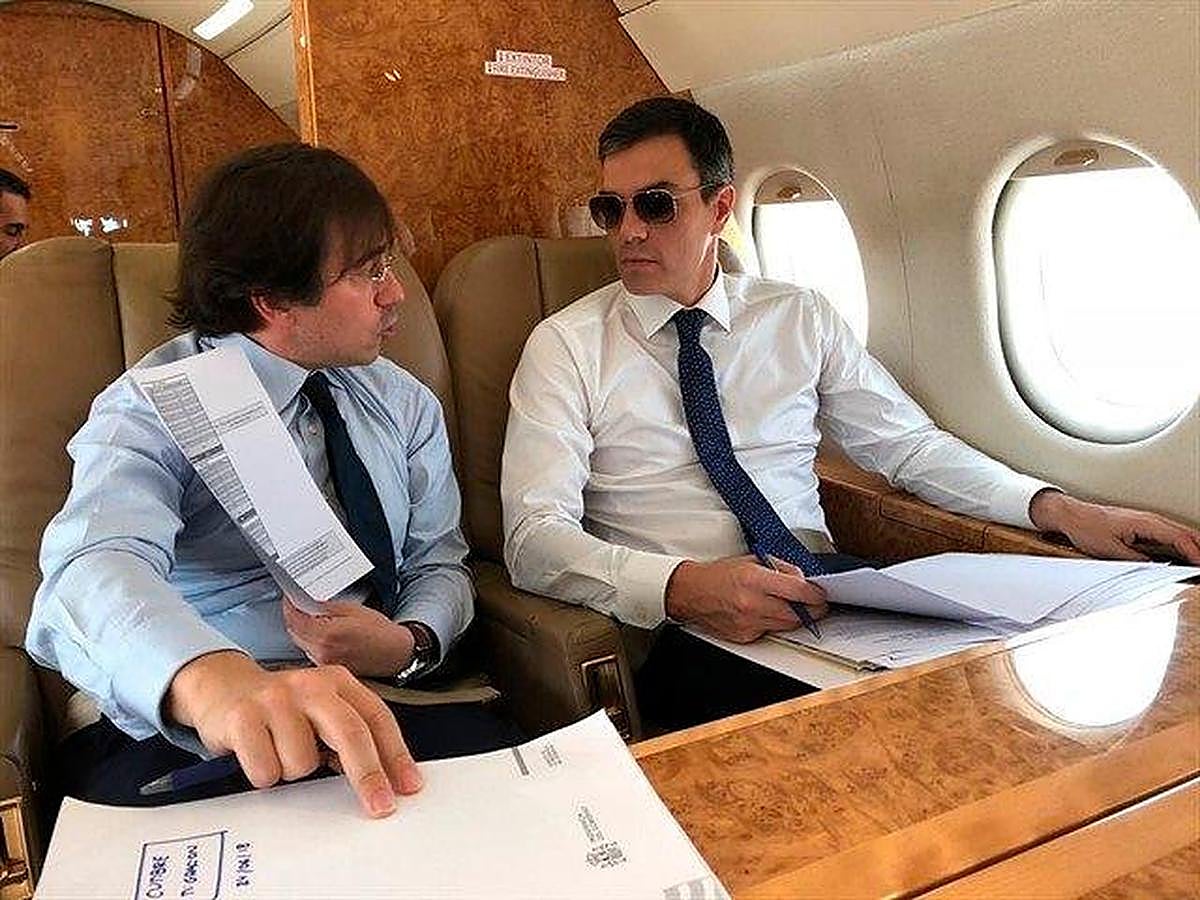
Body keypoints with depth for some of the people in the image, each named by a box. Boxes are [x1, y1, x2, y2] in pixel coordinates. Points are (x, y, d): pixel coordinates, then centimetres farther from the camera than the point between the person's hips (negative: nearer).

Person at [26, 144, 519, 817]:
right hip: (182, 734, -3)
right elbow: (97, 568, -28)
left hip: (373, 711, 4)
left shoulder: (405, 403, 10)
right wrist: (214, 679, -51)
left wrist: (411, 643, -12)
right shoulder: (155, 409, -9)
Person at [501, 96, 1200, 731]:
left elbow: (910, 444, 17)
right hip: (686, 631, -4)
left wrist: (1060, 509, 3)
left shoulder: (801, 318, 13)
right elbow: (535, 535, -7)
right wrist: (683, 587, -25)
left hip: (833, 596, 4)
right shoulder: (566, 345, 3)